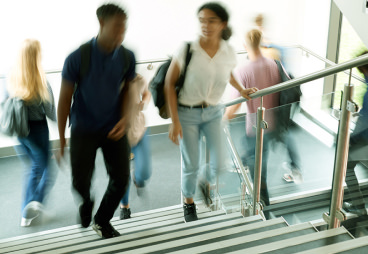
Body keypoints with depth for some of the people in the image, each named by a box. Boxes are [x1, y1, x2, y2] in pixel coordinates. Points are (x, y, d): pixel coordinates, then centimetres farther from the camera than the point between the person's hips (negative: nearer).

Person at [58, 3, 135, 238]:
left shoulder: (126, 57, -7)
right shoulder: (78, 58, -16)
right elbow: (65, 98, -8)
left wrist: (125, 118, -11)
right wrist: (62, 138, -4)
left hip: (114, 129, 3)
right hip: (84, 129, -2)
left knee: (121, 179, 0)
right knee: (81, 181, -4)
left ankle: (102, 221, 29)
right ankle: (86, 202, 36)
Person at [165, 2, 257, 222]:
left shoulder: (229, 53, -8)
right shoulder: (187, 50, -19)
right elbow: (170, 83, -12)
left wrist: (242, 90, 7)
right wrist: (175, 121, -14)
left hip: (213, 113, 3)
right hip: (187, 113, -3)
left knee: (219, 163, 1)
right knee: (191, 165, 5)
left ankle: (206, 184, 38)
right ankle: (189, 203, 34)